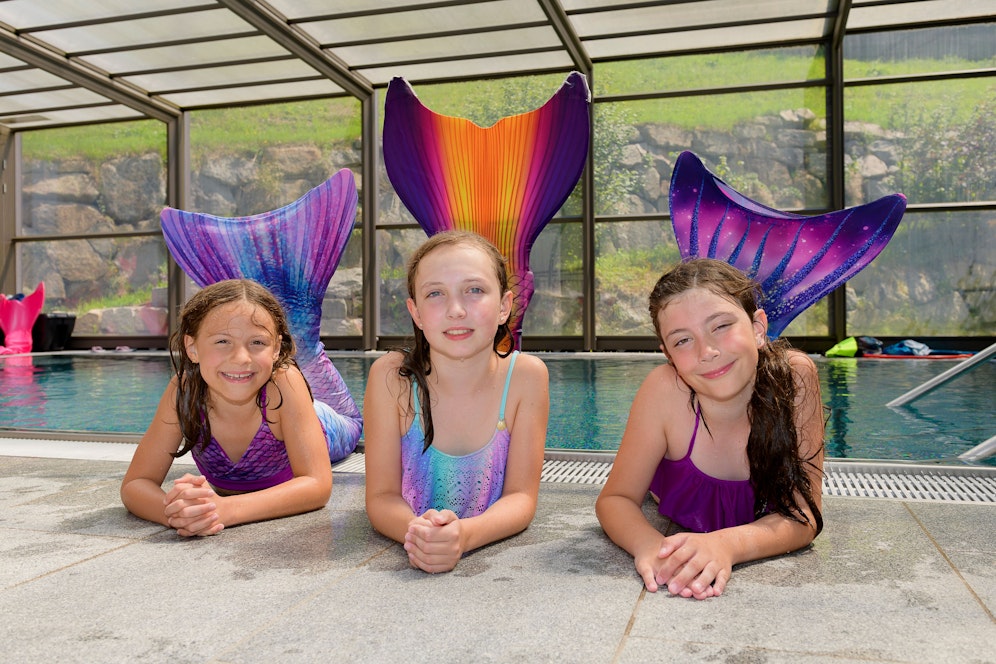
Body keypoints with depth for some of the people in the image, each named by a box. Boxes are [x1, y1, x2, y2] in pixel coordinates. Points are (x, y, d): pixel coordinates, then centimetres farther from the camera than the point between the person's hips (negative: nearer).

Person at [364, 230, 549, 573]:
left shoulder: (526, 377, -12)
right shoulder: (391, 377, -13)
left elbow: (521, 496, -11)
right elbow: (382, 496, -10)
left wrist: (465, 534, -30)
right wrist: (416, 532, -31)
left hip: (494, 556, 0)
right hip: (406, 561, 1)